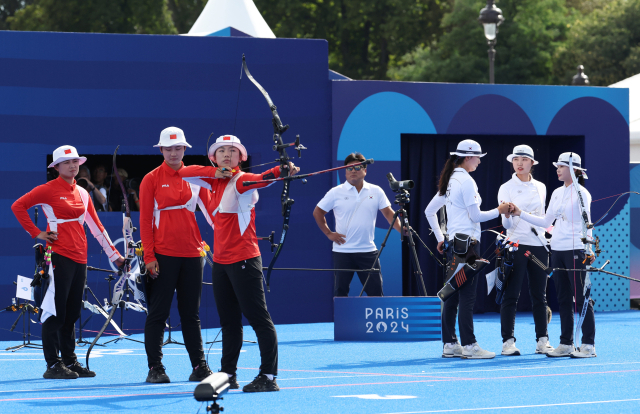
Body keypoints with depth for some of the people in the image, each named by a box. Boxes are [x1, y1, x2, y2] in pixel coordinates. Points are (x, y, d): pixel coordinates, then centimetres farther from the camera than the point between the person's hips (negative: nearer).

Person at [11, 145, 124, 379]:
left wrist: (113, 254, 16)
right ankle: (53, 365, -4)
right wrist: (36, 233, -9)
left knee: (72, 313, 10)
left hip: (79, 257, 6)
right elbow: (18, 206, -7)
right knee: (55, 311, -6)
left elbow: (96, 226, 18)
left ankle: (70, 361, 17)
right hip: (59, 256, -6)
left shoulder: (82, 193, 15)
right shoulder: (49, 190, -4)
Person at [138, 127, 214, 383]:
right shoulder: (151, 180, 0)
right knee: (158, 313, 0)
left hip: (191, 254, 3)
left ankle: (199, 366, 12)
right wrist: (149, 256, -8)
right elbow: (145, 220, -2)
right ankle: (155, 367, 4)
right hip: (163, 255, -3)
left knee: (191, 313, 8)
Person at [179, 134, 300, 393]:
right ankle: (228, 375, 23)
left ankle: (269, 376, -7)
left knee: (258, 317, -8)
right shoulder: (216, 181, 13)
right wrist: (215, 172, -3)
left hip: (243, 260, -8)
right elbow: (184, 173, 13)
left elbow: (260, 179, -30)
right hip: (221, 261, 8)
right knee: (228, 320, 15)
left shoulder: (240, 180, -10)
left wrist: (281, 171, -53)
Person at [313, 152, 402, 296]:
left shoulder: (376, 191, 7)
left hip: (368, 251, 1)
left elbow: (389, 214, 6)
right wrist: (328, 233, 1)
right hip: (342, 251, -1)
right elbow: (318, 213, 9)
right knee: (340, 291, 1)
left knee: (375, 290, 0)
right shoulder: (336, 193, 2)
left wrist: (401, 229, -10)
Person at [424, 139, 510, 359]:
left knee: (452, 294, 9)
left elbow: (429, 211, 20)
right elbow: (475, 215, -14)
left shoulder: (449, 180, 15)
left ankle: (449, 344, 11)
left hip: (452, 243, 9)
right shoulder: (466, 180, -12)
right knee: (467, 294, -8)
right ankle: (469, 345, -8)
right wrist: (499, 211, -2)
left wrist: (440, 238, 22)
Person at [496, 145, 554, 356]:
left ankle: (542, 340, 8)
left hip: (538, 245, 4)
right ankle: (508, 341, -4)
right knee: (511, 295, -5)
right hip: (516, 244, -4)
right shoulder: (506, 188, 0)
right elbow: (506, 224, -7)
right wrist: (507, 215, -28)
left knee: (539, 295, 5)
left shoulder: (540, 187, 12)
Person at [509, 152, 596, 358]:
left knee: (581, 298, -5)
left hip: (575, 250, -7)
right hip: (557, 250, 7)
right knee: (563, 299, 9)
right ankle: (566, 343, 13)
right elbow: (546, 221, 18)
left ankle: (588, 345, -2)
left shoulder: (581, 193, -7)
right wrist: (521, 213, 13)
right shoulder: (557, 193, 14)